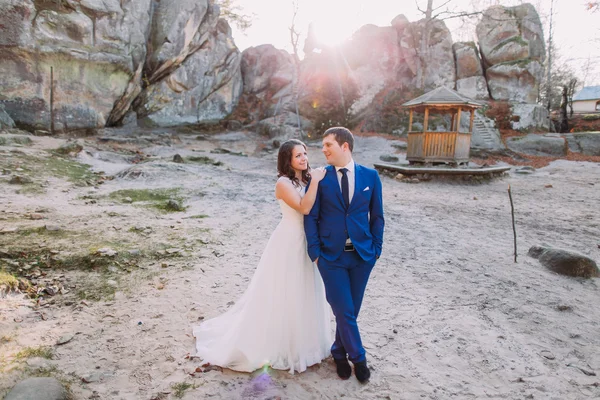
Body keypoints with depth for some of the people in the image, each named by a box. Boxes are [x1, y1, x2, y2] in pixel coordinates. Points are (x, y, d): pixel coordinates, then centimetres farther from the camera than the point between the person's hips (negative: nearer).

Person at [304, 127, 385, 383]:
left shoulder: (370, 176, 2)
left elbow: (377, 216, 6)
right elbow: (311, 217, -2)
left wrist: (376, 248, 1)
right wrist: (315, 252, -8)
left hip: (362, 255, 2)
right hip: (331, 256, -1)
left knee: (351, 310, 13)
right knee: (344, 311, 1)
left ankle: (340, 352, 37)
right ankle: (358, 357, 25)